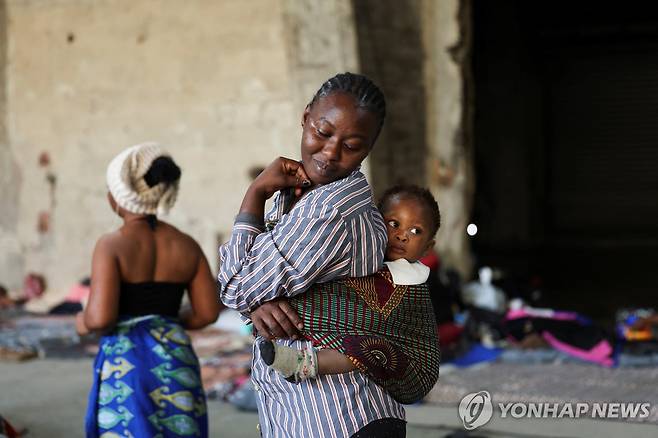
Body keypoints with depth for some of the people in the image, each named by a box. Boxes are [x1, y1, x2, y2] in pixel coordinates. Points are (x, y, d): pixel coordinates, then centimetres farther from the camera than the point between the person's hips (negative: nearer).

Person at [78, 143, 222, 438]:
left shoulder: (112, 245, -12)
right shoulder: (186, 246, 2)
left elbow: (100, 317, -19)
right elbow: (208, 312, 5)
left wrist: (83, 323, 3)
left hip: (125, 365, -4)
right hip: (177, 363, 4)